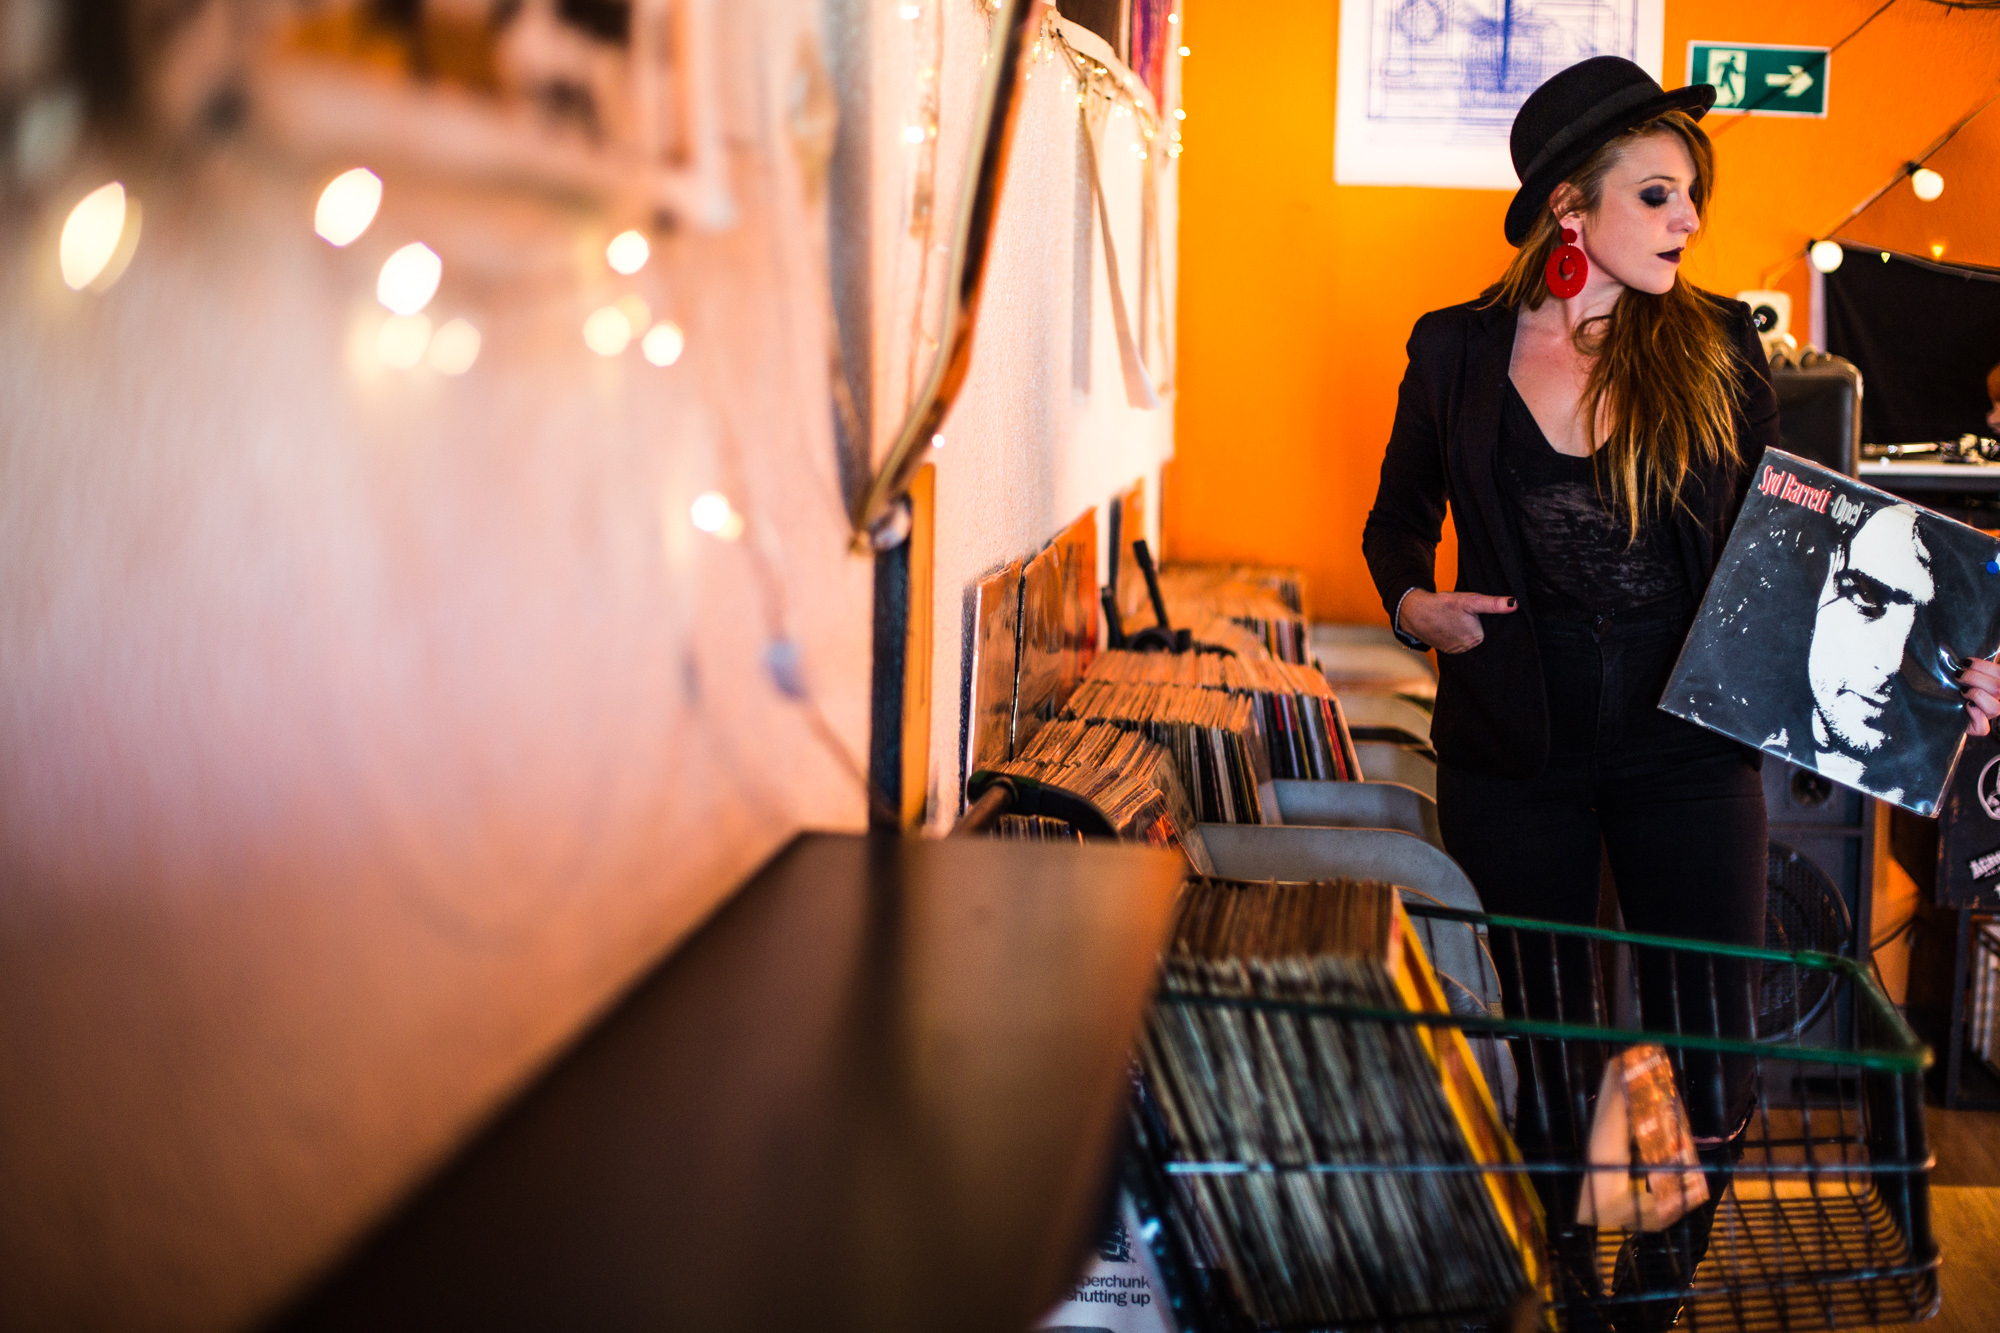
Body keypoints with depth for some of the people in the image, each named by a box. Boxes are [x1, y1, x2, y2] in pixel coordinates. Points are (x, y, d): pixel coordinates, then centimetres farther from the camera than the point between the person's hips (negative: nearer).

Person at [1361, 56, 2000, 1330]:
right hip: (1512, 755, 0)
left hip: (1689, 754, 0)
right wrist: (1414, 604, -8)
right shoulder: (1458, 349, 1)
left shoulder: (1720, 346, 1)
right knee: (1548, 1053, 13)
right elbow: (1400, 519, 13)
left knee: (1710, 1062, 3)